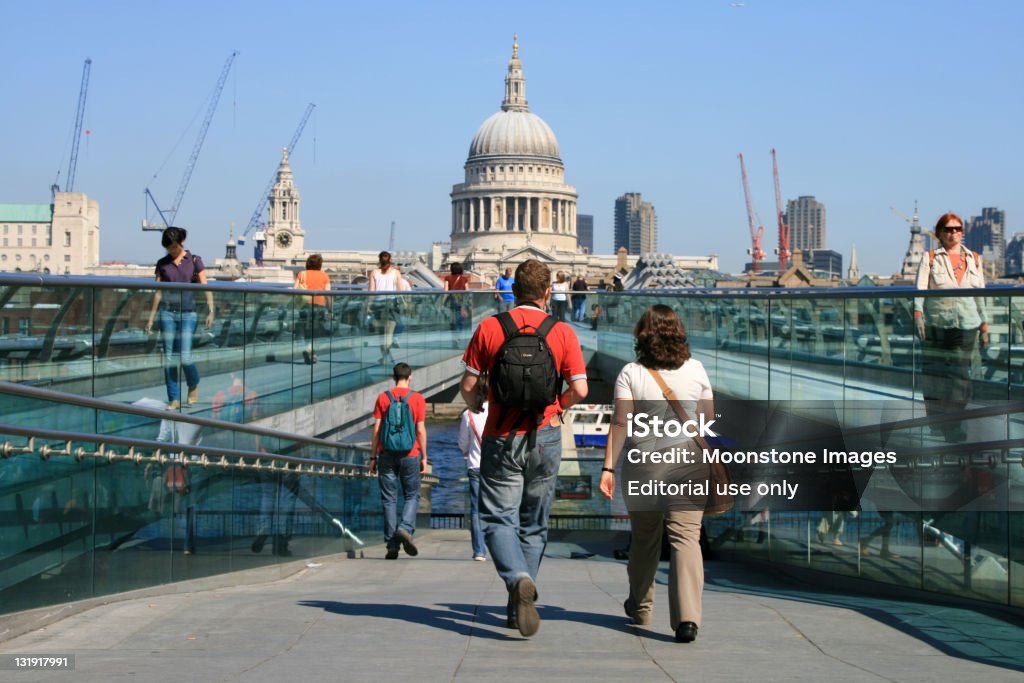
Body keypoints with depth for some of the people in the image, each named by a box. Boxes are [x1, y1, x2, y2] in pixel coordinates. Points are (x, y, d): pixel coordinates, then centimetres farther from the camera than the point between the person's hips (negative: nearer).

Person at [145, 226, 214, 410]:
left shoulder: (194, 260, 1)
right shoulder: (162, 264, 7)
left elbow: (205, 287, -4)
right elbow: (158, 292, 9)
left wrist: (210, 311, -16)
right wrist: (151, 318, 7)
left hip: (188, 313, -2)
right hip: (167, 312, 2)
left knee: (185, 356, -11)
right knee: (168, 356, 0)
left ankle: (194, 385, 19)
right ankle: (174, 399, 6)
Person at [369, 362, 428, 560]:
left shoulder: (383, 398, 3)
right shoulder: (417, 399, -1)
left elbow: (376, 429, 1)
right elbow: (421, 430, -3)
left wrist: (373, 457, 5)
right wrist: (424, 457, 3)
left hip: (387, 455, 1)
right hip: (410, 455, -1)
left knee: (389, 499, 4)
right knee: (412, 495, 12)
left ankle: (392, 546, 2)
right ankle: (405, 528, -13)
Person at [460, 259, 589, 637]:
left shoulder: (489, 328, -3)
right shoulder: (563, 333, -2)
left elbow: (468, 386, -2)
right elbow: (579, 389, -7)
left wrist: (477, 406, 20)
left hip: (501, 438, -1)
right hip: (545, 438, 1)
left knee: (498, 520, 1)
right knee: (533, 525, 13)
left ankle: (518, 579, -27)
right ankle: (517, 607, 16)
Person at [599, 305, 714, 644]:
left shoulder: (631, 373, -5)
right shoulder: (696, 369, 2)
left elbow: (620, 423, -10)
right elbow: (708, 420, 8)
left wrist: (608, 467, -8)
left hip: (644, 464, -1)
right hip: (690, 463, 1)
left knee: (644, 537, 14)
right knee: (686, 536, -4)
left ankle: (640, 607, 32)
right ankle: (687, 616, -17)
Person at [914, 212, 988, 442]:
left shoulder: (974, 259, 15)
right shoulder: (930, 259, 5)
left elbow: (980, 294, 15)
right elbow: (920, 289, -5)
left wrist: (984, 325, 11)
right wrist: (918, 313, -21)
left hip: (966, 326, 2)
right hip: (935, 324, -2)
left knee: (959, 374, -2)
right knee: (934, 373, -4)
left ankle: (952, 425, 5)